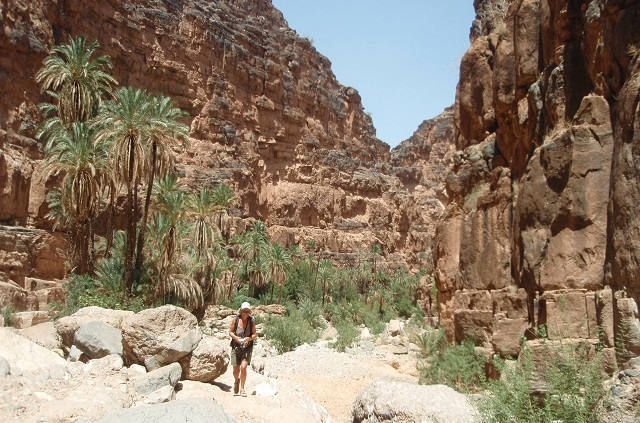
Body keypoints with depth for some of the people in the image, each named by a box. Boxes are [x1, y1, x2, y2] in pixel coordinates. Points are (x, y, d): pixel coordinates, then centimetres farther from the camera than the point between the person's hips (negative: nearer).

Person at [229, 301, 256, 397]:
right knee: (236, 369, 3)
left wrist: (249, 338, -20)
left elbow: (254, 334, 0)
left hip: (247, 347, -1)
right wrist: (236, 338, -17)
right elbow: (230, 331, 1)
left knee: (243, 367, -15)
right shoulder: (236, 319, -8)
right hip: (236, 347, 1)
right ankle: (237, 380, 39)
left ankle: (242, 388, 4)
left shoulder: (251, 321, -7)